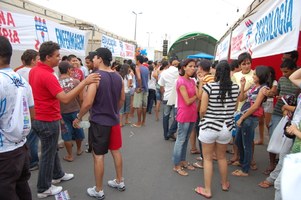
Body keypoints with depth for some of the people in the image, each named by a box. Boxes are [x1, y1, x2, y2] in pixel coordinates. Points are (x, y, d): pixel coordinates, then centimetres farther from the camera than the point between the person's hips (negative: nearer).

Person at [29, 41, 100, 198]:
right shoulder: (47, 76, -26)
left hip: (38, 117, 9)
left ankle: (57, 175, 42)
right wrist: (85, 82, -36)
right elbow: (65, 98, -33)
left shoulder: (34, 70, 5)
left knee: (52, 149, 23)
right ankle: (44, 189, 22)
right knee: (48, 153, 6)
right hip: (48, 120, -9)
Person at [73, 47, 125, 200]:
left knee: (98, 156, 5)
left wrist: (78, 117, -6)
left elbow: (88, 103, -22)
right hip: (114, 120, 7)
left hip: (99, 122, -6)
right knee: (116, 151, 19)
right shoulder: (118, 77, 3)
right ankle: (119, 182, 33)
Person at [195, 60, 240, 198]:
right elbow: (235, 108, 8)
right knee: (222, 157, 24)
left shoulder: (209, 87, -16)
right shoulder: (235, 88, -4)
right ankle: (225, 184, 42)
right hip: (227, 127, 4)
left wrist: (202, 119, 6)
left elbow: (202, 110, -13)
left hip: (209, 126, -4)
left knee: (207, 158, 11)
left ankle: (207, 190, 20)